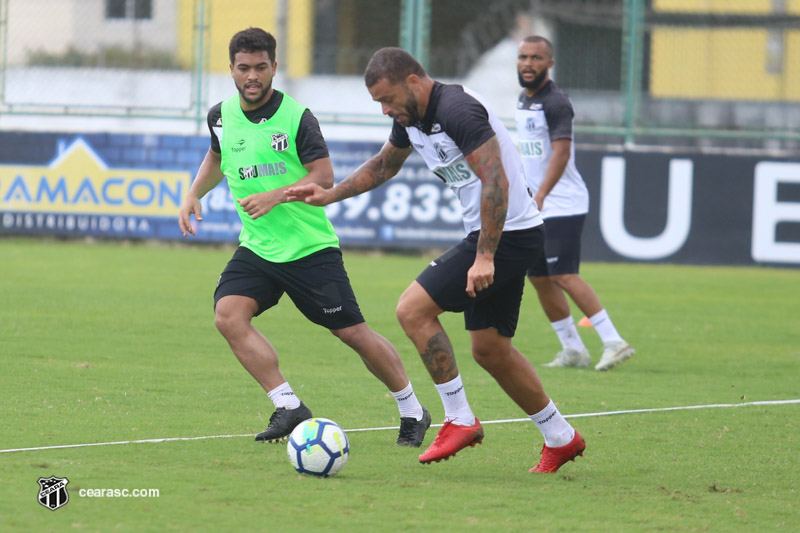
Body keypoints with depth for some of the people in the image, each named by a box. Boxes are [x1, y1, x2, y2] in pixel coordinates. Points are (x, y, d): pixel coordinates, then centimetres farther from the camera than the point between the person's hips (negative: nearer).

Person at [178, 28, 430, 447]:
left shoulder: (297, 117, -14)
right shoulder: (221, 116, 2)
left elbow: (324, 177, -15)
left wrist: (275, 196, -27)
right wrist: (193, 195, 10)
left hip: (310, 247, -5)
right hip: (256, 248, 5)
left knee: (353, 332, -2)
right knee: (228, 315, -19)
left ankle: (412, 412, 18)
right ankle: (289, 408, -13)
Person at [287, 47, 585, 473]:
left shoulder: (457, 111, -21)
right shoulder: (411, 118, 9)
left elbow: (497, 182, -26)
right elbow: (383, 165, 30)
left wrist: (485, 257, -28)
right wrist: (329, 195, 20)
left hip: (509, 234, -10)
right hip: (489, 235, 10)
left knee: (413, 308, -14)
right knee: (490, 350, 13)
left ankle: (459, 419, -7)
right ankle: (561, 438, 24)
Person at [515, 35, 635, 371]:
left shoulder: (555, 103, -16)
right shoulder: (524, 100, 13)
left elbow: (561, 153, -27)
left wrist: (540, 195, -37)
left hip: (563, 205, -9)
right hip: (536, 207, 9)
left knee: (563, 276, -17)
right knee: (539, 278, 8)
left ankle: (613, 342, -17)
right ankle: (573, 350, 15)